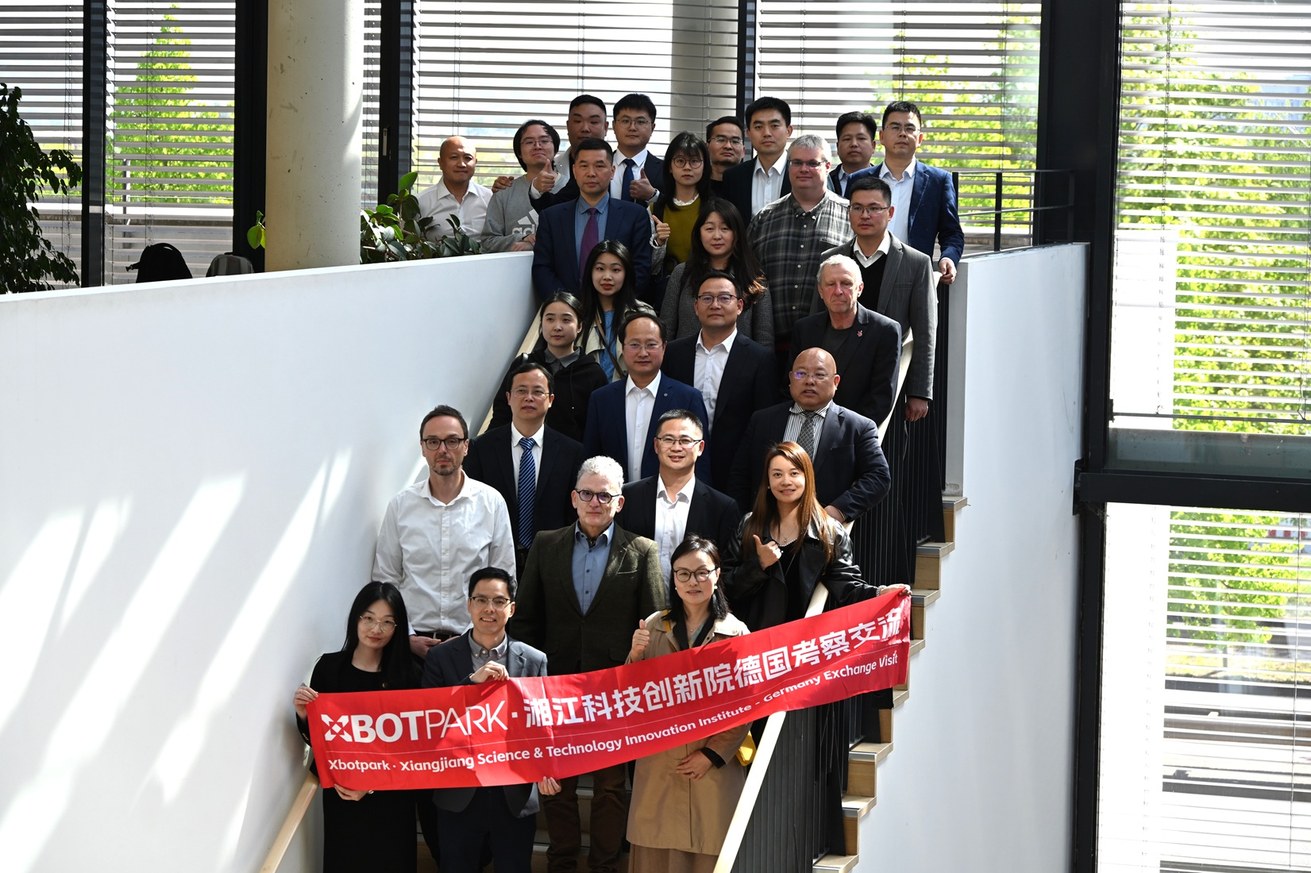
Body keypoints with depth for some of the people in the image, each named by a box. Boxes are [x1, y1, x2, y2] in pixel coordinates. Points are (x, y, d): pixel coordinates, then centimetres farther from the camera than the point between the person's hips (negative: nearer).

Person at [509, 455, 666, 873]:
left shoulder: (642, 553, 1)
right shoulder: (546, 546, 6)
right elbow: (525, 617, 7)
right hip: (557, 682, 2)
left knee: (611, 784, 7)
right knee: (557, 783, 9)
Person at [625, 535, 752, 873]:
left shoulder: (735, 632, -1)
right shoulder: (654, 627, 6)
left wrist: (712, 754, -10)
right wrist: (636, 655, -10)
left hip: (714, 768, -2)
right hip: (659, 766, 2)